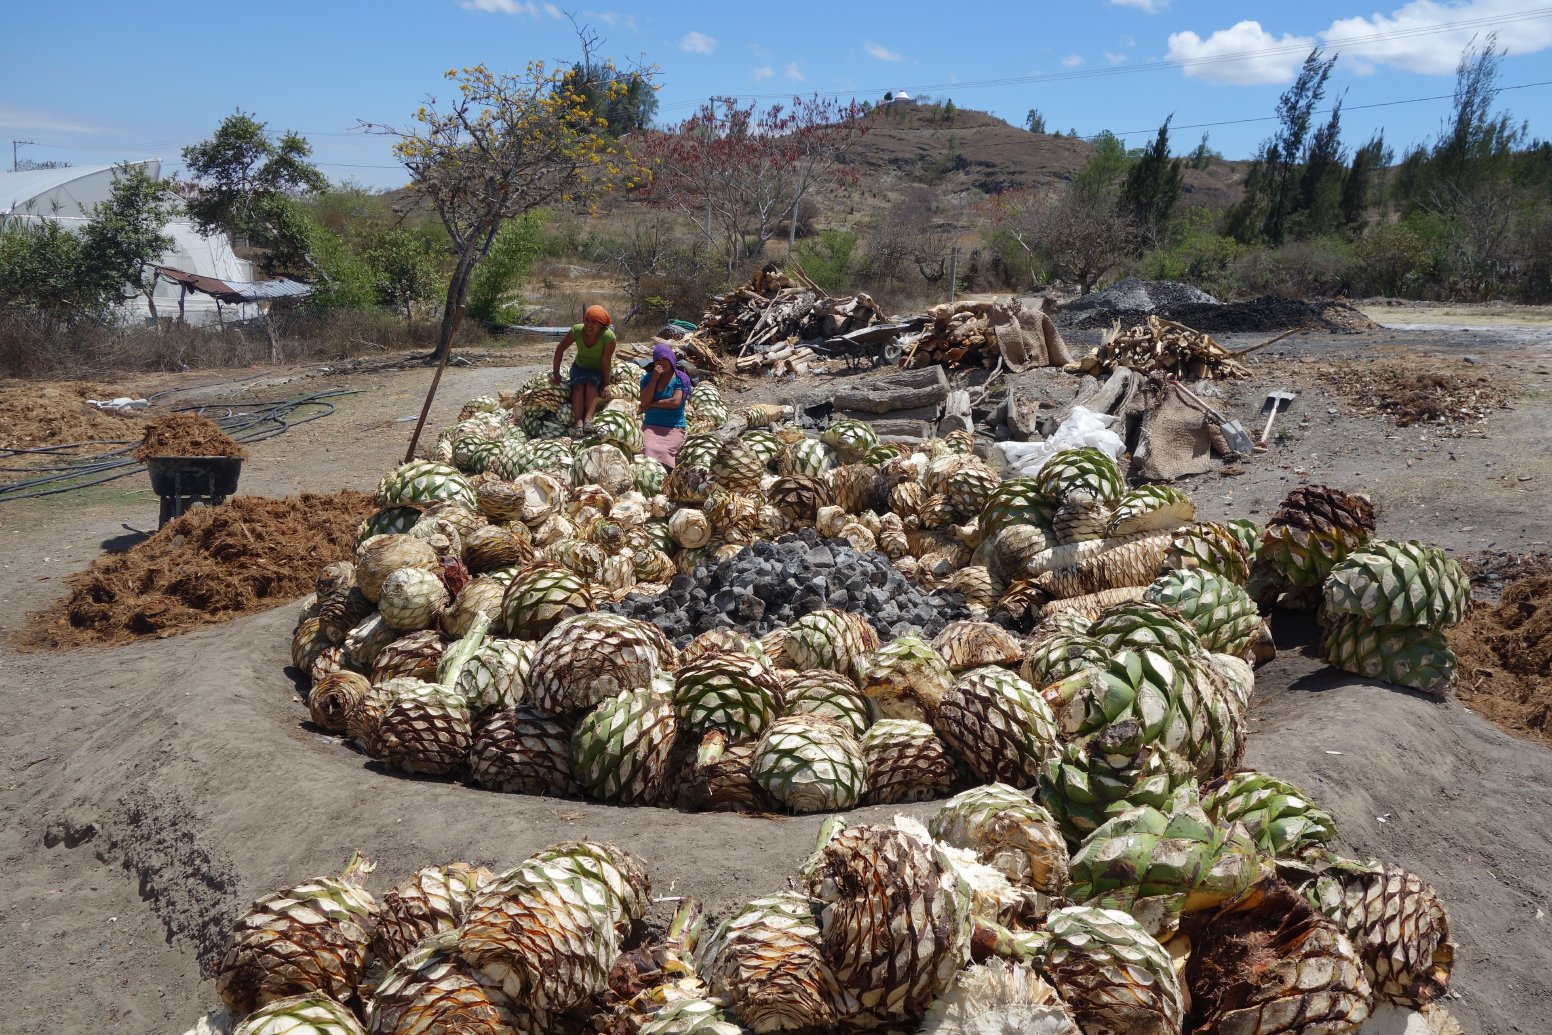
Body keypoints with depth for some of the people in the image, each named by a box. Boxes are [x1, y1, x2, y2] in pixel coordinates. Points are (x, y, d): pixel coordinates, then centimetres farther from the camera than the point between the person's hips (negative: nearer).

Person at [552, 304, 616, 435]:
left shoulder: (608, 337, -30)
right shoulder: (576, 331, -21)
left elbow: (606, 361, -21)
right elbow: (560, 349, -8)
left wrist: (606, 384, -17)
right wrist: (555, 372, -8)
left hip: (598, 370, -2)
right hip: (579, 367, 2)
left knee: (591, 384, -32)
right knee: (578, 385, -27)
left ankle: (588, 418, -44)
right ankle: (578, 421, -42)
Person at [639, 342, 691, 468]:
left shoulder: (681, 378, 1)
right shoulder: (648, 377, 10)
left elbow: (675, 402, -12)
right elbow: (644, 401, -2)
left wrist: (651, 405, -2)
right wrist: (654, 378, -7)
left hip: (674, 428, -2)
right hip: (650, 426, 2)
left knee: (660, 450, -31)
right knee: (648, 448, -30)